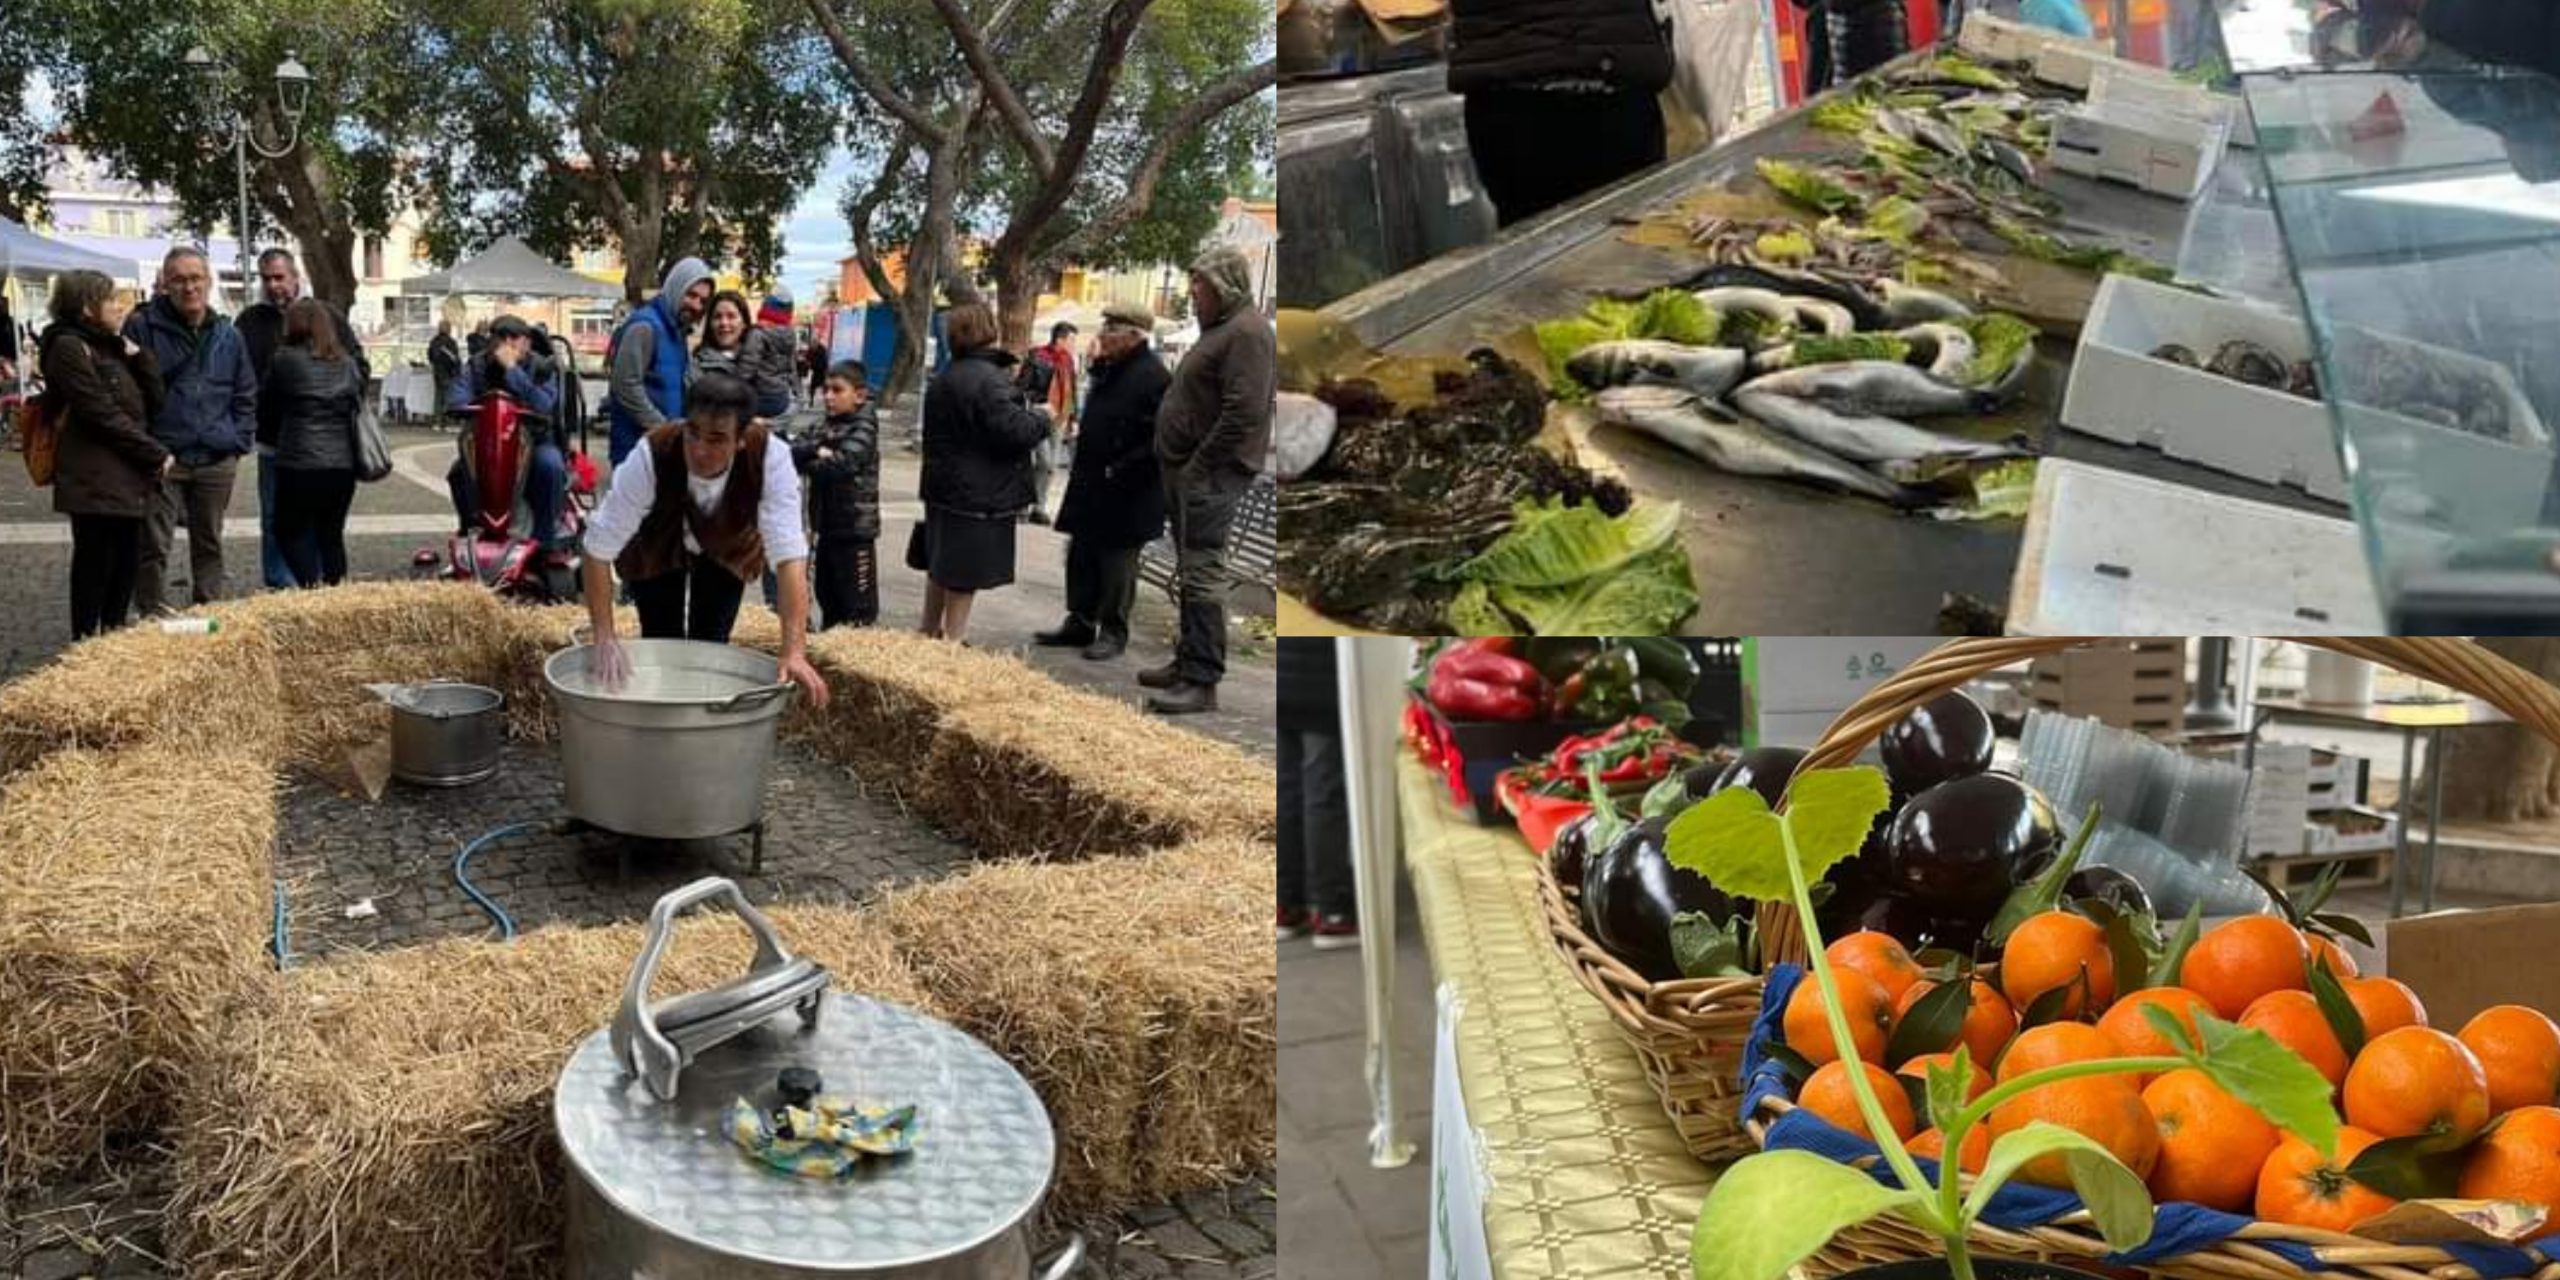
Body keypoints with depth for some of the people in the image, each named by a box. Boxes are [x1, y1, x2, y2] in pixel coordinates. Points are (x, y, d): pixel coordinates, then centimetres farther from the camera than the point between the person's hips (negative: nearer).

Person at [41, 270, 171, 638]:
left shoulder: (111, 346, 17)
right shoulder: (70, 347, -10)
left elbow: (153, 403, 10)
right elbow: (103, 414, -16)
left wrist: (137, 355, -2)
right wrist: (157, 454, -12)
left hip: (126, 478, 8)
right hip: (95, 481, -8)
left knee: (127, 563, 11)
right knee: (96, 566, -2)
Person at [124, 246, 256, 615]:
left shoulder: (228, 336, 8)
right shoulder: (142, 327, -5)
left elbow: (246, 394, 15)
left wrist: (240, 439, 5)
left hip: (217, 460, 4)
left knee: (209, 544, 13)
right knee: (153, 547, -1)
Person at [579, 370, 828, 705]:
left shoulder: (770, 457, -39)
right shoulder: (651, 455, -40)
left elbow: (790, 554, -41)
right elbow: (599, 548, -33)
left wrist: (794, 652, -49)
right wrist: (604, 640, -36)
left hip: (728, 546, 1)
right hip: (657, 546, -1)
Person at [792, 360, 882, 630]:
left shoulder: (863, 429, -10)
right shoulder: (827, 427, 11)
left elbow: (843, 464, -24)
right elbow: (794, 451, 1)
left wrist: (807, 462, -9)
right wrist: (816, 450, -19)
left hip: (856, 526, -8)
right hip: (828, 525, 8)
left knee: (858, 598, -1)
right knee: (828, 594, 18)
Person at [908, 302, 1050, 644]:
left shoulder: (942, 379, 12)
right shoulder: (988, 379, -19)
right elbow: (1013, 430, -24)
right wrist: (1041, 416, -6)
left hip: (943, 488, 9)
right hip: (978, 496, -9)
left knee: (940, 568, 19)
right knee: (964, 576, -2)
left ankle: (930, 633, 31)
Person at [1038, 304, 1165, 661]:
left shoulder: (1153, 378, -17)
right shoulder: (1110, 370, 11)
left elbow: (1159, 442, -22)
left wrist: (1120, 471, -21)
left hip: (1124, 496, -9)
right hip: (1091, 487, 9)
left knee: (1116, 563, 2)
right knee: (1081, 557, 14)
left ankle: (1113, 632, 14)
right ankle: (1080, 622, 25)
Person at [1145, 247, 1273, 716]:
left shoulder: (1247, 333, -13)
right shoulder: (1221, 329, 19)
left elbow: (1244, 412, -23)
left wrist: (1199, 466, -20)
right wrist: (1181, 468, 16)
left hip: (1210, 472, -11)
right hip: (1190, 470, 11)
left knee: (1202, 572, -11)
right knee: (1192, 569, 16)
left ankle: (1202, 682, -10)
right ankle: (1189, 661, 25)